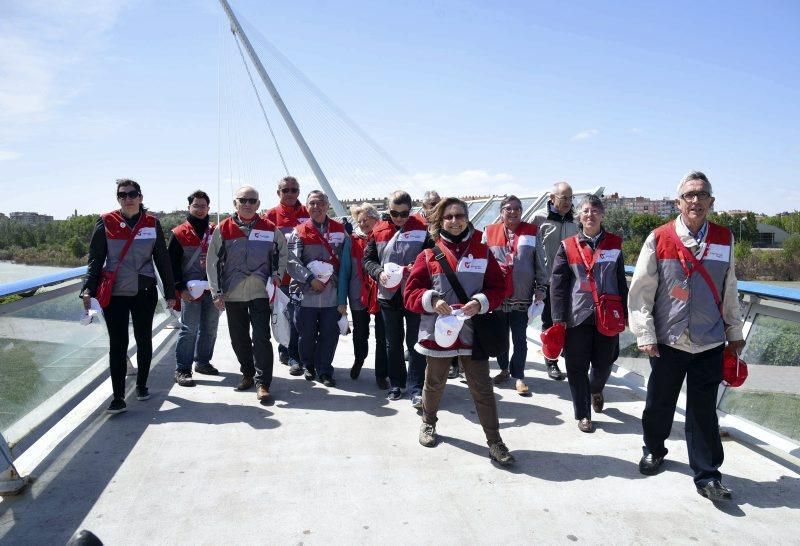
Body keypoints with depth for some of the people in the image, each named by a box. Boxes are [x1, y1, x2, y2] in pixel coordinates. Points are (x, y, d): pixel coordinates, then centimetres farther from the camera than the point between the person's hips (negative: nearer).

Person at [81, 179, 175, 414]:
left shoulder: (152, 223, 3)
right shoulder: (106, 223, 0)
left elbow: (162, 260, 7)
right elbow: (95, 259, 2)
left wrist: (170, 292, 7)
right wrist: (88, 289, -9)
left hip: (145, 292, 2)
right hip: (114, 293, -1)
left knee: (144, 340, 12)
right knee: (117, 344, -3)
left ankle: (142, 384, 31)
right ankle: (118, 398, 0)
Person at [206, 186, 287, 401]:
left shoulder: (270, 228, 2)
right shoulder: (223, 229, 2)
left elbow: (283, 254, 16)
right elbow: (212, 262, 4)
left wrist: (277, 275, 1)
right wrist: (217, 292, -1)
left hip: (260, 292, -2)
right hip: (232, 294, 2)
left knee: (261, 337, -7)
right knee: (239, 338, 12)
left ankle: (262, 383, -2)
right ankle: (248, 374, 31)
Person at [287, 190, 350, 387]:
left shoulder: (339, 230, 7)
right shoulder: (300, 232, 2)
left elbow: (345, 264, 6)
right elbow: (292, 261, -8)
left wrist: (343, 296, -1)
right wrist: (311, 279, -15)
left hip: (332, 294, 1)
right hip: (306, 294, -1)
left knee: (330, 334, 5)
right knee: (306, 334, 10)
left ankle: (324, 370, 20)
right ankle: (308, 365, 32)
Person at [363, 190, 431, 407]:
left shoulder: (421, 229, -4)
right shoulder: (379, 231, 4)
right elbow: (368, 259, 6)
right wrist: (379, 273, -12)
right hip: (388, 295, 3)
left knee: (415, 343, 2)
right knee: (393, 343, 14)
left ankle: (416, 388, 10)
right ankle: (396, 383, 28)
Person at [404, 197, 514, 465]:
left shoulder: (482, 252, 2)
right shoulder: (428, 255, -2)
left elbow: (498, 287, 1)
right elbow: (411, 292, -4)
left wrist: (480, 302, -18)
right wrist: (431, 300, -23)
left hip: (472, 331, 0)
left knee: (482, 387, 3)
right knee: (435, 383, 19)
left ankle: (494, 440, 15)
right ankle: (428, 422, 45)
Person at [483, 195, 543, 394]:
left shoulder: (532, 232, 2)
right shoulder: (490, 232, 3)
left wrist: (540, 288, 1)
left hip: (522, 296, -1)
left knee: (519, 338, 3)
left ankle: (518, 376, 13)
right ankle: (504, 369, 30)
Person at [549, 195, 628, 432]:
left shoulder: (614, 244, 7)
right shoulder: (568, 246, 1)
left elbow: (621, 282, 10)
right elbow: (557, 284, -2)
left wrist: (625, 313, 9)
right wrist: (558, 317, -8)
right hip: (577, 316, -1)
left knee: (604, 364, 11)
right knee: (577, 367, 3)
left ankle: (595, 389, 45)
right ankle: (583, 414, 19)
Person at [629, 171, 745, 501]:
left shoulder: (725, 239, 4)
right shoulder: (659, 239, -6)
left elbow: (729, 292, 13)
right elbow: (640, 290, -5)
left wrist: (735, 332, 16)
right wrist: (645, 334, -8)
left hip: (710, 344, 1)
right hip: (667, 341, -1)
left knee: (703, 411, 7)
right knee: (659, 403, 14)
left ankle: (707, 476, 21)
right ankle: (654, 450, 38)